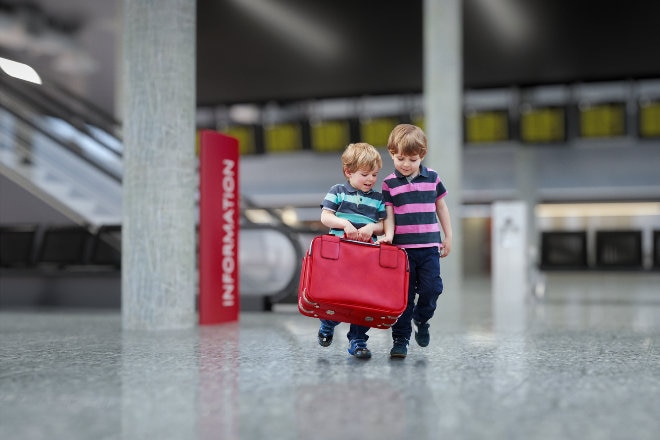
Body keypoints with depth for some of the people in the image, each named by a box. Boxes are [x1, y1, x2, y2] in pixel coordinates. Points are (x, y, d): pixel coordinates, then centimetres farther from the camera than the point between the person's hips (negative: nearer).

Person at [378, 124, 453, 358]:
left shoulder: (432, 177, 5)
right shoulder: (389, 183, 1)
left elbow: (441, 207, 14)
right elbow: (389, 214, 0)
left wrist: (448, 237, 13)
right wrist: (388, 235, -18)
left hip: (429, 246, 1)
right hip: (402, 248, -1)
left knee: (431, 288, -3)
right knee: (403, 295, 1)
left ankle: (421, 318, 27)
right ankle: (400, 339, 9)